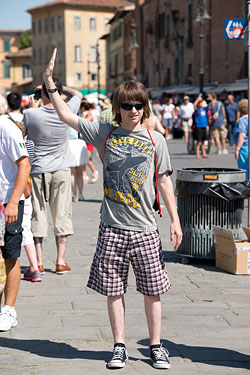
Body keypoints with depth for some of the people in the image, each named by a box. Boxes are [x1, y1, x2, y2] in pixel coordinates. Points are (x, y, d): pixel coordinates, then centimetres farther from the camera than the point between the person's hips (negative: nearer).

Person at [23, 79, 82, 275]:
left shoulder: (31, 114, -14)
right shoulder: (67, 112, -7)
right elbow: (78, 94, 14)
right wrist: (59, 87, 11)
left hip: (38, 170, -1)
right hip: (61, 170, 1)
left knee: (38, 215, 5)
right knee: (62, 215, 7)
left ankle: (38, 262, 7)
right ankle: (61, 261, 8)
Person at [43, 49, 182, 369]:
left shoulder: (155, 140, 5)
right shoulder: (104, 134, 5)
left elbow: (164, 181, 8)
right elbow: (66, 116, 2)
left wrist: (174, 219, 6)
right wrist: (50, 85, -6)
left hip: (144, 228, 0)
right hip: (112, 227, 0)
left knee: (152, 290, 5)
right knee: (113, 290, 6)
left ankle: (156, 346, 20)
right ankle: (119, 347, 21)